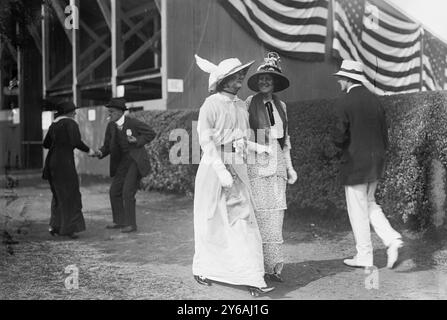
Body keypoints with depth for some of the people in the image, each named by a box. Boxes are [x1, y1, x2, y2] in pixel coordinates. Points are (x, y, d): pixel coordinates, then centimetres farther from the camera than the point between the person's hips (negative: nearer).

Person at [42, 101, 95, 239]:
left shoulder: (53, 125, 16)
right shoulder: (71, 123, -7)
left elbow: (46, 144, 24)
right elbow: (76, 142, -20)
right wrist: (88, 150, -5)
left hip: (52, 162, 7)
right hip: (65, 162, -7)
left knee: (58, 194, 20)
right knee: (70, 195, 2)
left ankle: (55, 225, 12)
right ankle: (68, 228, 0)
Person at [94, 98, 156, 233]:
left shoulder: (133, 123, -15)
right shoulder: (111, 126, 2)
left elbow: (151, 133, -6)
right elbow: (107, 146, 7)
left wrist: (137, 141, -20)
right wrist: (100, 153, -15)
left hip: (137, 161, -7)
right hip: (123, 162, 7)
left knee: (127, 192, -14)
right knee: (114, 191, 7)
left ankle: (131, 224, -5)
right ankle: (120, 221, 22)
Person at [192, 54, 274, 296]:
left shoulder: (241, 105, 12)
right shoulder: (211, 105, -8)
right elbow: (206, 140, -15)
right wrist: (221, 171, -22)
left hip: (237, 170, 5)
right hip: (213, 169, -5)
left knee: (243, 221, -4)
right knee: (211, 222, 8)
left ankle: (252, 278, -4)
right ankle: (202, 269, 28)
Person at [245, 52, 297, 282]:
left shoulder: (280, 105, 14)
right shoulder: (249, 104, -2)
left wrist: (289, 167, 17)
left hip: (277, 164, 5)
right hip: (256, 163, -5)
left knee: (276, 213, 1)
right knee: (261, 213, -7)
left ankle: (272, 266, 7)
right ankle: (270, 264, -1)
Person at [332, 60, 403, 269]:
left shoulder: (344, 103, -14)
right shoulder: (374, 100, 7)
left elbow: (340, 136, -16)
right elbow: (384, 134, 9)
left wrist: (342, 147, 5)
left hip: (355, 163, -7)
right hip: (376, 162, 7)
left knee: (358, 210, 4)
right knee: (369, 203, 22)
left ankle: (364, 256, 13)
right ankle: (392, 239, 8)